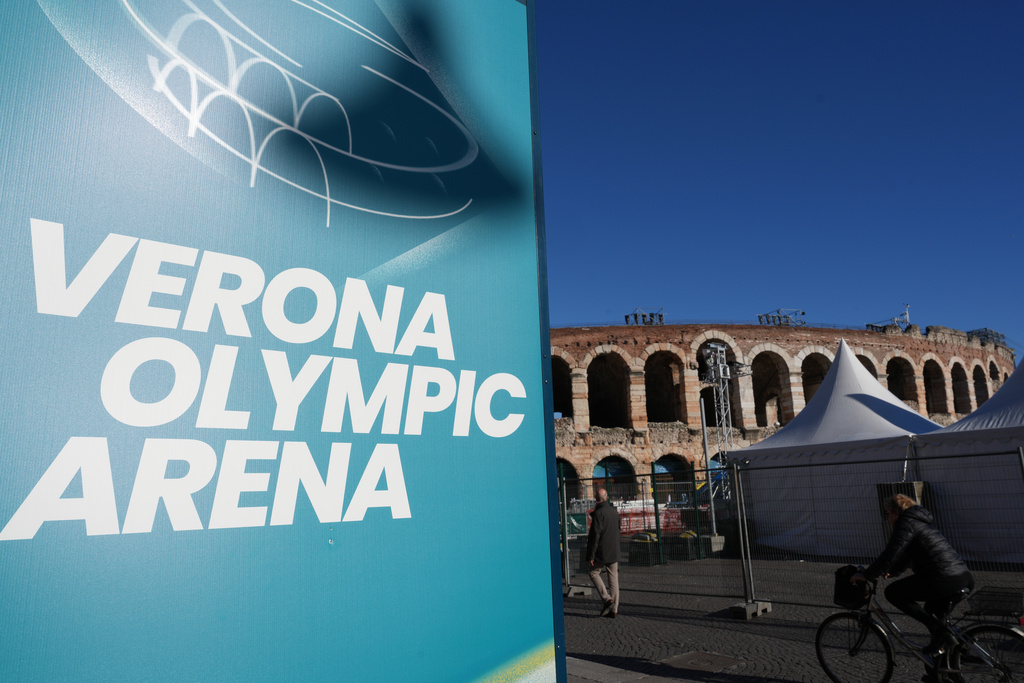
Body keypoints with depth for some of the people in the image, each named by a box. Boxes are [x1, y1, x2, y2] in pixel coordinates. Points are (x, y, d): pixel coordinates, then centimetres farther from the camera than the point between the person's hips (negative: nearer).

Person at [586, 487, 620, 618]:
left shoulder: (598, 513, -15)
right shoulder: (614, 511, 8)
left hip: (602, 552, -6)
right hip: (614, 552, 7)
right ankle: (614, 609, 9)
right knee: (613, 578, 8)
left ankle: (607, 599, -5)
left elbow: (595, 535, -17)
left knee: (594, 573, 10)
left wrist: (591, 555, -14)